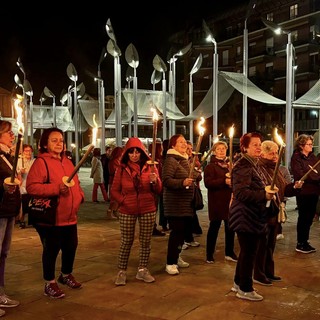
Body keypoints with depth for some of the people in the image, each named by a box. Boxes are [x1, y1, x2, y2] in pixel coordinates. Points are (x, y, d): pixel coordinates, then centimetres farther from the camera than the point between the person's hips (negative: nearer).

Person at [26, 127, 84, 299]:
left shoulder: (67, 162, 14)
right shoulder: (41, 162, -12)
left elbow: (75, 183, 25)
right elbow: (31, 187, -22)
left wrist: (80, 195, 6)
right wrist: (56, 188, -27)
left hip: (70, 216, 8)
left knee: (71, 246, 17)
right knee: (51, 250, 2)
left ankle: (66, 275, 40)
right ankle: (50, 283, 18)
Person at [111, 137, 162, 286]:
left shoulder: (150, 167, 4)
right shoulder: (122, 169, 3)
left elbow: (158, 190, 2)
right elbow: (114, 190, 6)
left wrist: (155, 181, -19)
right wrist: (123, 201, -10)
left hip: (148, 210, 1)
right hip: (127, 211, -1)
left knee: (146, 241, 7)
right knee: (126, 242, 3)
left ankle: (142, 270, 19)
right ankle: (122, 272, 13)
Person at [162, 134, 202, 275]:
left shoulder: (186, 160, 16)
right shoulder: (171, 160, -11)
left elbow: (196, 177, 28)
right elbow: (166, 180, -21)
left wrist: (196, 175, 8)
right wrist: (182, 182, -31)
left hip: (186, 203, 8)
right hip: (175, 202, -8)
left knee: (182, 230, 13)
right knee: (176, 231, -8)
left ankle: (176, 257, 27)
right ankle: (170, 263, 1)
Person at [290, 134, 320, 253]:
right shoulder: (296, 158, -8)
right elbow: (301, 175, -17)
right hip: (303, 192, -7)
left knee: (309, 217, 13)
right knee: (303, 218, 1)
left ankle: (304, 242, 25)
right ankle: (300, 244, 12)